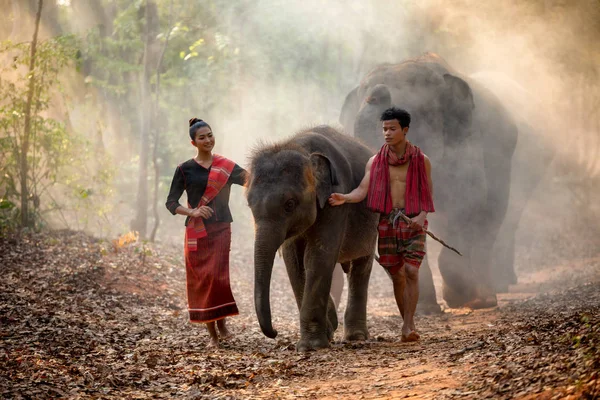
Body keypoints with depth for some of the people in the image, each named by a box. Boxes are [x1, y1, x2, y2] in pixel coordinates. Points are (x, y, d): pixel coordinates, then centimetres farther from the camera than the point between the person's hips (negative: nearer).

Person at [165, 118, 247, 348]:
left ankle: (222, 322, 8)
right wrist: (192, 212, -15)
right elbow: (171, 203, 2)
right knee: (202, 279, -1)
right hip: (196, 233, 0)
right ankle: (212, 334, 8)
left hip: (221, 229, 0)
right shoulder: (185, 170, 4)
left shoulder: (227, 167, 6)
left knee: (219, 276, -15)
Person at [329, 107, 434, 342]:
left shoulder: (421, 161, 2)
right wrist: (344, 198, -26)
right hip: (387, 223, 2)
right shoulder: (375, 162, 5)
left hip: (413, 223, -2)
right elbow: (362, 191, -5)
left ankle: (408, 326, -15)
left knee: (411, 271, -15)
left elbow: (428, 195, 4)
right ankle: (409, 325, 19)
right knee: (397, 276, 6)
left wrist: (422, 216, -15)